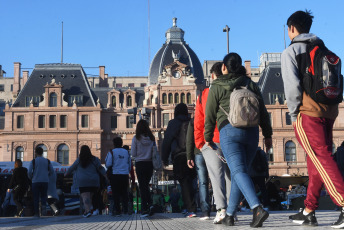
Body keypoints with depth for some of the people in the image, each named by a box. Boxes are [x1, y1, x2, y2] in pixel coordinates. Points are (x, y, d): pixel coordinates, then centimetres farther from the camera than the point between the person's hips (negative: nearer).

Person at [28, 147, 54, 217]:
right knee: (43, 196, 14)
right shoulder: (47, 161, 6)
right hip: (45, 181, 2)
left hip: (35, 182, -2)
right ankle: (43, 206, -16)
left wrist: (31, 178, 11)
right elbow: (52, 171, 8)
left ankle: (37, 213, 5)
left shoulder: (33, 161, -2)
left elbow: (29, 172, -9)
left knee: (36, 198, 6)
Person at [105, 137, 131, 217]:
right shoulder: (127, 152, 9)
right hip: (125, 175, 3)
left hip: (115, 175, -3)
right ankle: (125, 209, 7)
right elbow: (130, 165, 14)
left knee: (116, 193, 2)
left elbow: (108, 164, -9)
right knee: (124, 193, 11)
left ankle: (118, 211, -1)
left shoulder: (112, 152, -3)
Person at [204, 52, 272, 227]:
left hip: (229, 130, -4)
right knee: (239, 171, 12)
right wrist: (267, 135, 14)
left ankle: (257, 208, -35)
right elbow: (262, 111, 12)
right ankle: (229, 215, 16)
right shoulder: (251, 84, 17)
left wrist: (208, 138, 16)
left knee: (238, 171, -14)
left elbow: (210, 115, 7)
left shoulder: (216, 87, 8)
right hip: (251, 132, 4)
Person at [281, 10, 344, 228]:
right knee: (317, 161, 11)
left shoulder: (291, 52, -1)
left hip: (307, 112, -7)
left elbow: (292, 85, -11)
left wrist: (294, 113, -1)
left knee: (321, 159, -10)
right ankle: (309, 212, 16)